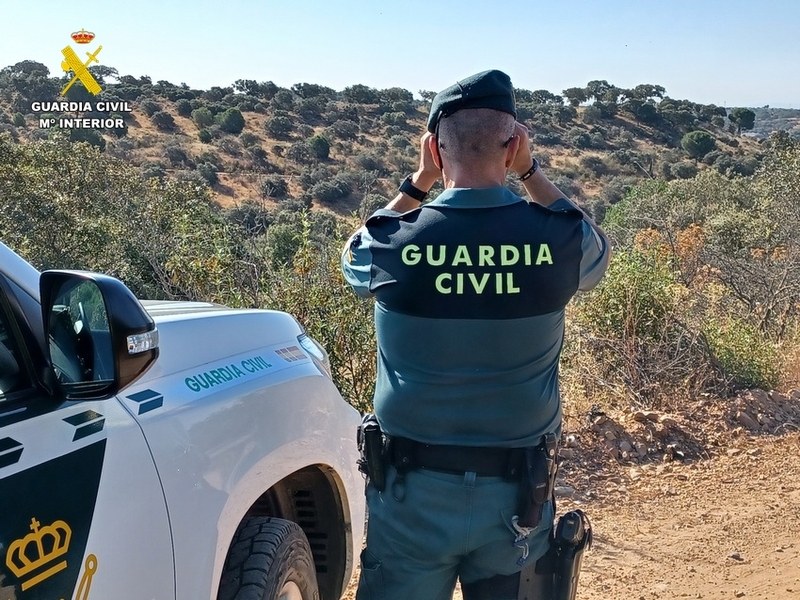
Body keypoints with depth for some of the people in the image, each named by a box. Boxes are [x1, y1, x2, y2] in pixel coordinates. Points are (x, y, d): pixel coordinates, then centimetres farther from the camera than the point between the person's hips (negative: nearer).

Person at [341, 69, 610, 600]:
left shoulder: (395, 244, -15)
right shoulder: (559, 241, -13)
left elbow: (355, 255, 11)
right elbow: (596, 252, 13)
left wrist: (417, 182, 8)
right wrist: (532, 172, 10)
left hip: (414, 490, -1)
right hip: (517, 495, 1)